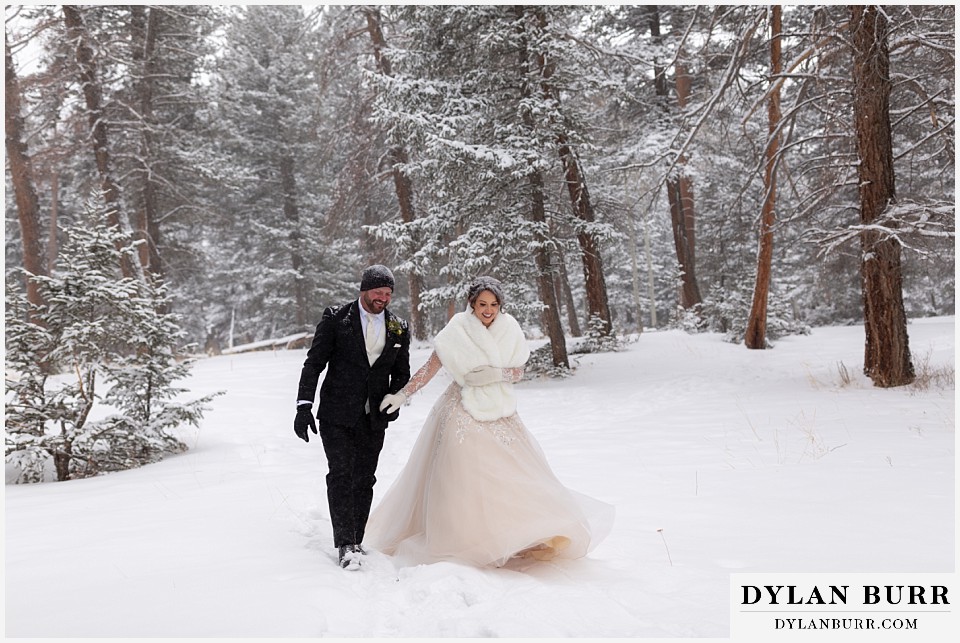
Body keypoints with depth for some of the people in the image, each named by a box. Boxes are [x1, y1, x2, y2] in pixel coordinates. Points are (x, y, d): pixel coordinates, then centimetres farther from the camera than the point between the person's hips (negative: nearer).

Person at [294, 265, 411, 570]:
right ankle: (346, 544, -4)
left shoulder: (399, 328, 6)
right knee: (341, 474, -9)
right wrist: (304, 405, -13)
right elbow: (314, 363, -4)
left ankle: (355, 541, 19)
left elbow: (402, 374, 14)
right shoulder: (336, 318, -3)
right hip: (337, 415, -3)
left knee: (364, 480, 8)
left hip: (373, 419, 3)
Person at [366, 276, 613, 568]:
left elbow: (518, 371, 4)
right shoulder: (458, 330, -9)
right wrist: (401, 395, -14)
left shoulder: (509, 328, 0)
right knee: (460, 474, -5)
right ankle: (466, 543, 7)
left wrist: (495, 374, -15)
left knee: (513, 470, 0)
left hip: (499, 413, 3)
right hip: (463, 413, -3)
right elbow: (430, 367, -8)